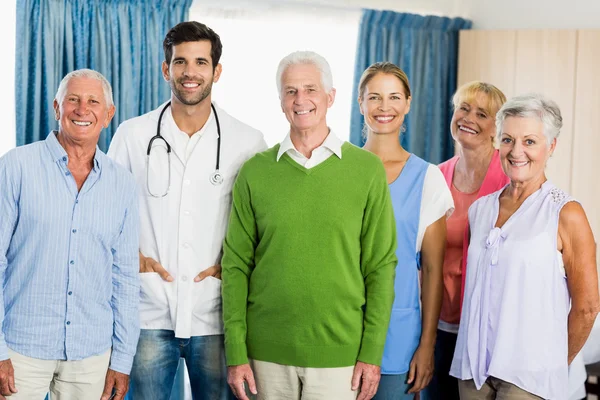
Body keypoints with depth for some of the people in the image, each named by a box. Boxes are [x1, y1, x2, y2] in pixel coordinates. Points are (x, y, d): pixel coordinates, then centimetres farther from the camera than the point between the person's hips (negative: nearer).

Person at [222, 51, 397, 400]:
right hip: (267, 351, 1)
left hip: (339, 352, -1)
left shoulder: (367, 169, -1)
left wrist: (372, 352, -5)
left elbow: (380, 266, -1)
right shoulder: (255, 172, 1)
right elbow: (236, 265, 2)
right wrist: (236, 354, -3)